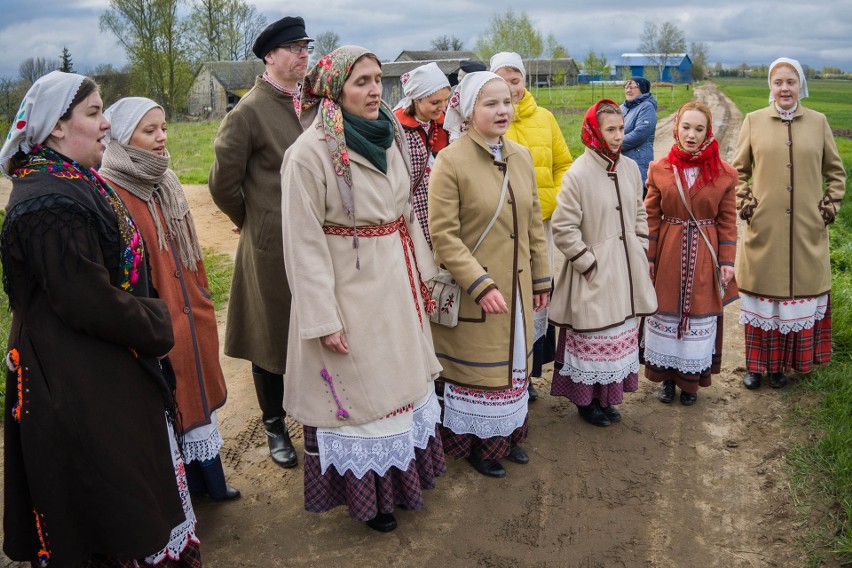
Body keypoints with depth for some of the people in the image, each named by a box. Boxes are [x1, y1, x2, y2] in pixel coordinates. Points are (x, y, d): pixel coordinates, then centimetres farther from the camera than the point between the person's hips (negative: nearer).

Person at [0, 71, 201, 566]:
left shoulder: (74, 183, 8)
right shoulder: (51, 203, -24)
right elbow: (88, 302, -25)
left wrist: (149, 318, 8)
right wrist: (156, 324, -11)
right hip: (82, 383, -10)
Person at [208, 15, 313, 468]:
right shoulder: (249, 111, -11)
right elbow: (223, 182, -7)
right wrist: (250, 221, 5)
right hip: (271, 244, -5)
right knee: (271, 337, 10)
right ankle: (275, 427, 28)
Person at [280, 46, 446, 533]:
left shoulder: (390, 137, 5)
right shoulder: (310, 152, -17)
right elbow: (305, 243, -17)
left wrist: (424, 273, 14)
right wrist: (324, 319, -18)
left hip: (397, 282, 7)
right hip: (350, 290, -7)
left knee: (401, 378, 18)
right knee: (358, 389, 7)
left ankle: (405, 473, 39)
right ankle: (367, 493, 28)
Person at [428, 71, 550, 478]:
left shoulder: (521, 157, 6)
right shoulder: (451, 161, -14)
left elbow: (534, 223, 12)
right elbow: (443, 235, -17)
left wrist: (541, 278, 12)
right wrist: (481, 285, -21)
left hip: (517, 287, 6)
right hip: (472, 292, -6)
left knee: (513, 362, 18)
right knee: (476, 368, 7)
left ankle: (507, 433, 37)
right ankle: (476, 441, 27)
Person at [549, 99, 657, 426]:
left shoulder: (630, 168, 6)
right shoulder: (578, 173, -14)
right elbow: (563, 228, -14)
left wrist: (640, 253, 11)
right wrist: (589, 263, -12)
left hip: (627, 273, 7)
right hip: (595, 276, -6)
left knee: (622, 335, 15)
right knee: (592, 339, 2)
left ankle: (607, 396, 31)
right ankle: (587, 402, 21)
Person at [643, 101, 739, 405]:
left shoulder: (725, 174, -3)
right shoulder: (659, 169, -2)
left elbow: (728, 221, 2)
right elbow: (651, 218, 1)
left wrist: (727, 261, -2)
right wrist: (648, 258, -2)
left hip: (705, 258, 0)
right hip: (668, 254, 0)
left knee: (701, 315, 8)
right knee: (665, 314, 8)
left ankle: (691, 380, 26)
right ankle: (666, 376, 26)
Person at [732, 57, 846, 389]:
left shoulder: (818, 122, 4)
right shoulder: (754, 121, 3)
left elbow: (836, 172, 12)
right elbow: (737, 170, 9)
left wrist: (830, 206, 3)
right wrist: (744, 203, -2)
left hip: (807, 231, 1)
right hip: (763, 228, -1)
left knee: (800, 291, 6)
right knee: (762, 293, 5)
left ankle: (782, 364, 20)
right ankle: (756, 364, 18)